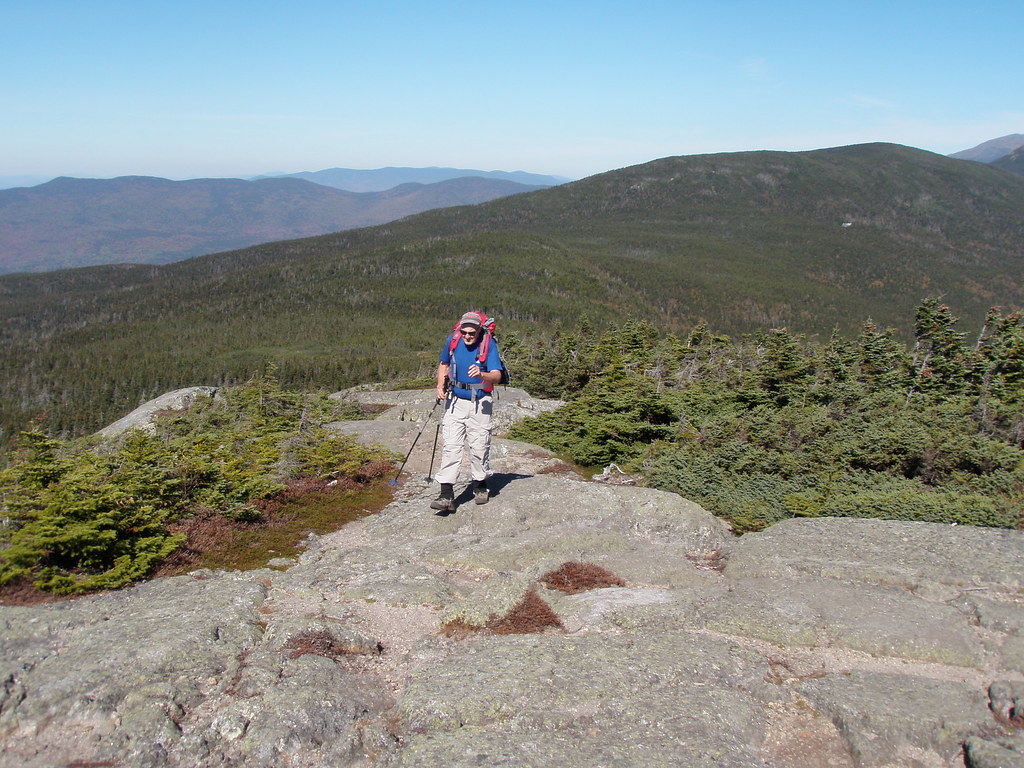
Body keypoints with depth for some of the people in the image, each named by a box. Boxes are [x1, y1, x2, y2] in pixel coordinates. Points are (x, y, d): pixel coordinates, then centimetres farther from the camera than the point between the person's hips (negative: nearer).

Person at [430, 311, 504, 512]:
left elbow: (497, 375, -19)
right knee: (451, 446, -6)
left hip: (480, 404, -2)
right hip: (455, 401, 2)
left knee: (479, 447, 3)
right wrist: (440, 386, 0)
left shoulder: (489, 345, -12)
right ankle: (447, 495, -8)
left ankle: (480, 487, 25)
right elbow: (444, 364, 16)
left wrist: (482, 375, -40)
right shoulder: (452, 340, -1)